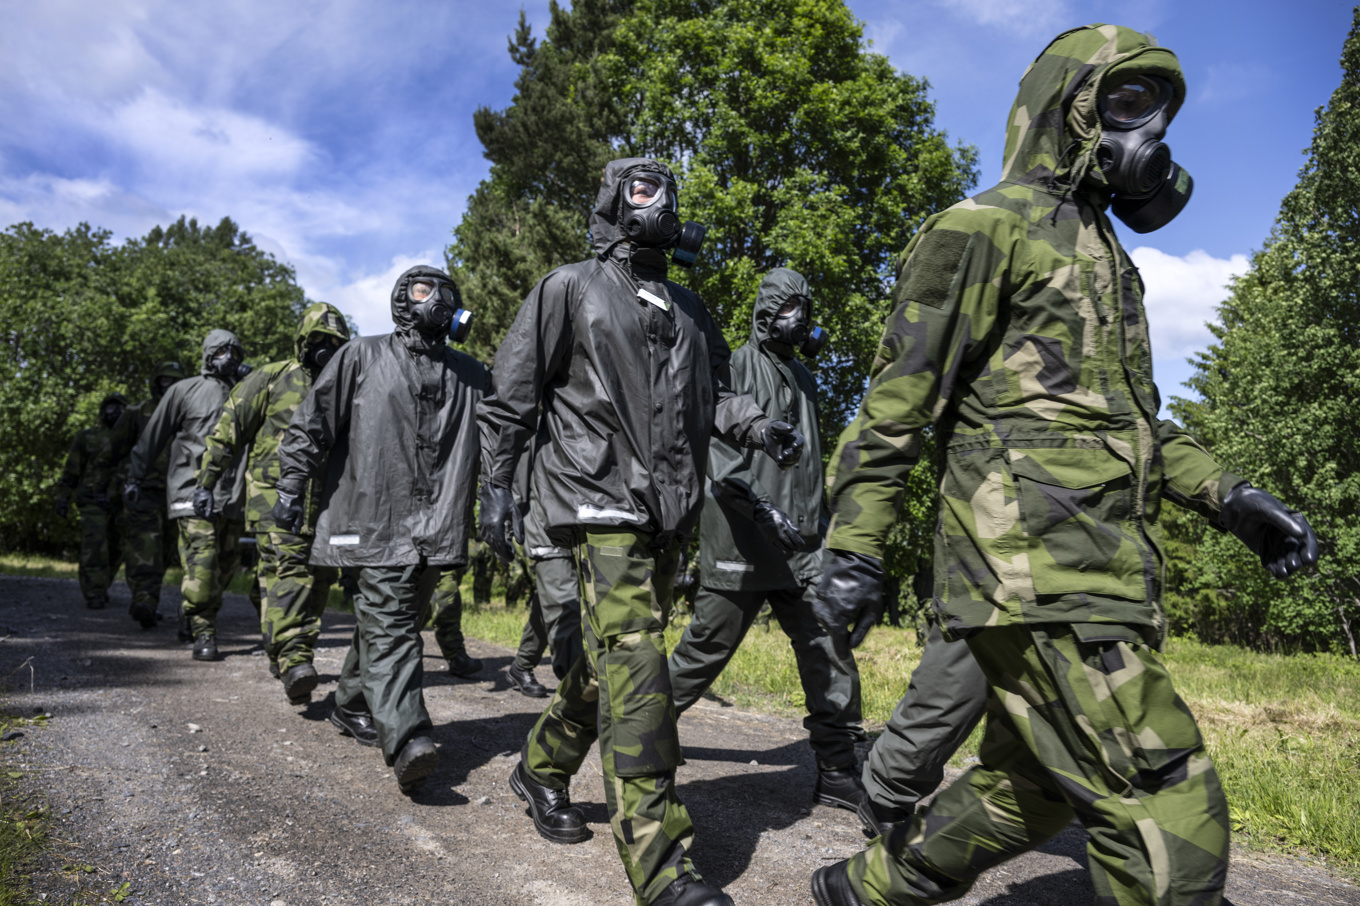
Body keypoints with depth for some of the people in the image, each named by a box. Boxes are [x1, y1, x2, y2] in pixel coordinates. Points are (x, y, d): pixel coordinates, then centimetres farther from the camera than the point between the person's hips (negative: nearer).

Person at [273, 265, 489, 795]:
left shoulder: (472, 378, 16)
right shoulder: (361, 358, 6)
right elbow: (311, 424, 6)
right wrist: (291, 487, 2)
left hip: (437, 528, 4)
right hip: (375, 520, -4)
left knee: (401, 624, 12)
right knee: (388, 626, -11)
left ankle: (352, 708, 32)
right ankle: (407, 739, -17)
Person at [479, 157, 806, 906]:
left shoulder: (688, 309, 21)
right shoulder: (570, 288, 4)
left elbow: (712, 394, 21)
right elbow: (512, 393, 3)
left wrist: (758, 427, 1)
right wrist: (496, 484, -2)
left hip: (668, 510, 7)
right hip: (599, 500, -6)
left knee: (616, 656, 14)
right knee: (633, 661, -15)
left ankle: (541, 768, 38)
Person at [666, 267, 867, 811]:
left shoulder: (804, 378, 20)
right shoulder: (735, 368, -3)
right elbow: (719, 452, -14)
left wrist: (821, 524, 26)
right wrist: (763, 508, -24)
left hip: (800, 543, 6)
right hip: (741, 541, -6)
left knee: (830, 652, 0)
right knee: (706, 646, 4)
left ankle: (838, 774, 9)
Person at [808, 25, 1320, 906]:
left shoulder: (1099, 252, 26)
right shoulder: (984, 228, -2)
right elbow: (898, 399, -8)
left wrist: (1225, 493, 15)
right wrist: (854, 549, -12)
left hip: (1092, 577, 10)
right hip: (1034, 572, -10)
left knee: (1024, 794, 18)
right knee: (1170, 824, -8)